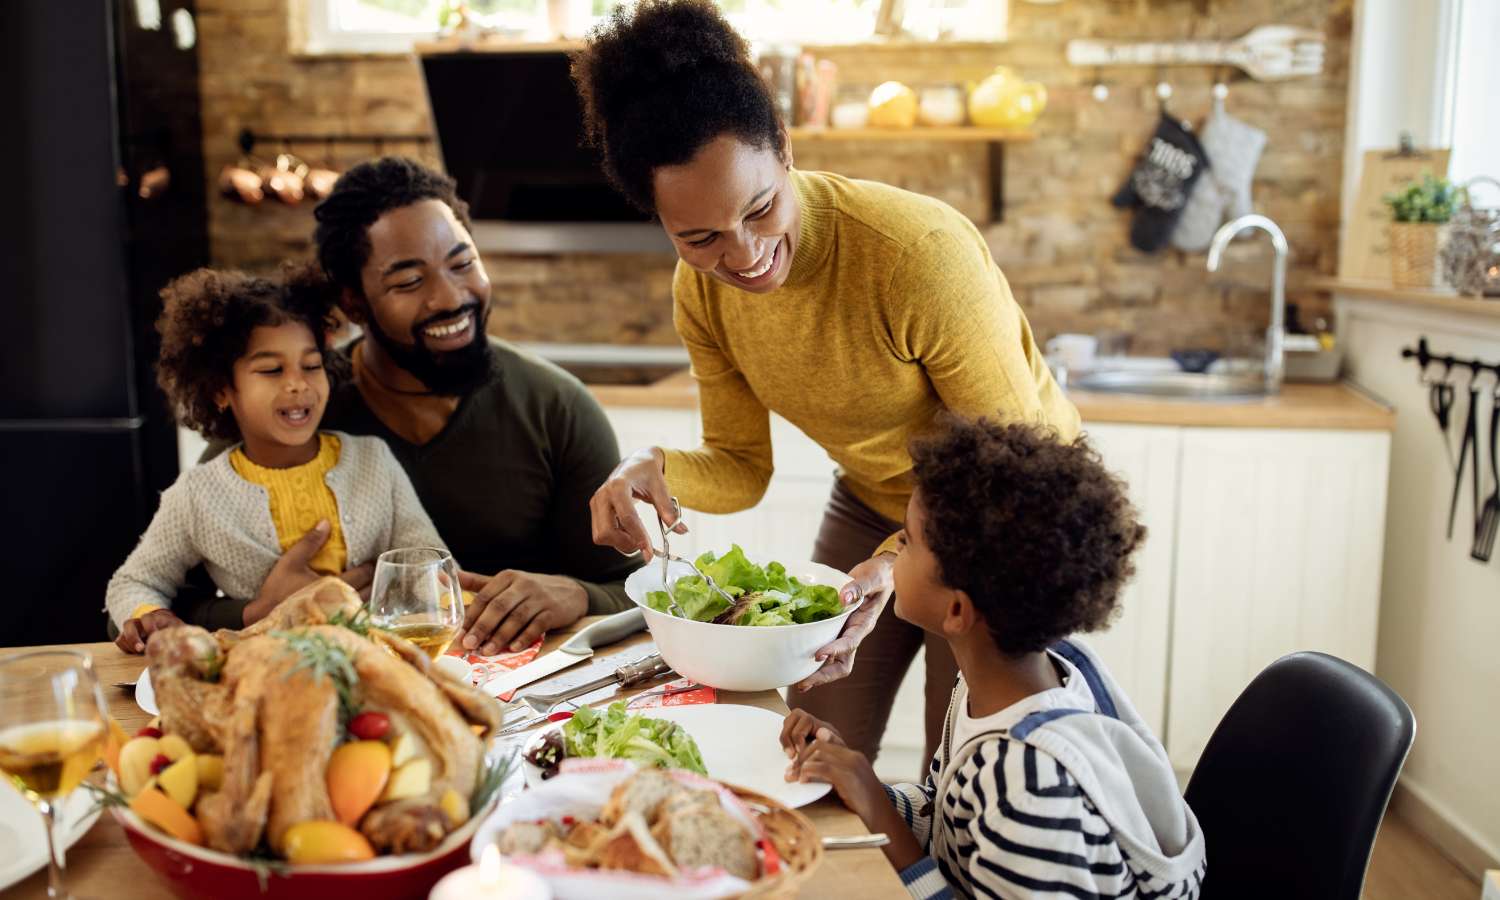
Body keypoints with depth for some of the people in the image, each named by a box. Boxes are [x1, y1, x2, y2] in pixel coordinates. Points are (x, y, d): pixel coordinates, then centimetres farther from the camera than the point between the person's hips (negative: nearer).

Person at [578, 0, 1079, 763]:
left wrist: (900, 560, -39)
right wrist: (656, 470, -26)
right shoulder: (702, 292, -14)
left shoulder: (921, 251, -33)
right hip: (870, 503, 5)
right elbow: (743, 468, -5)